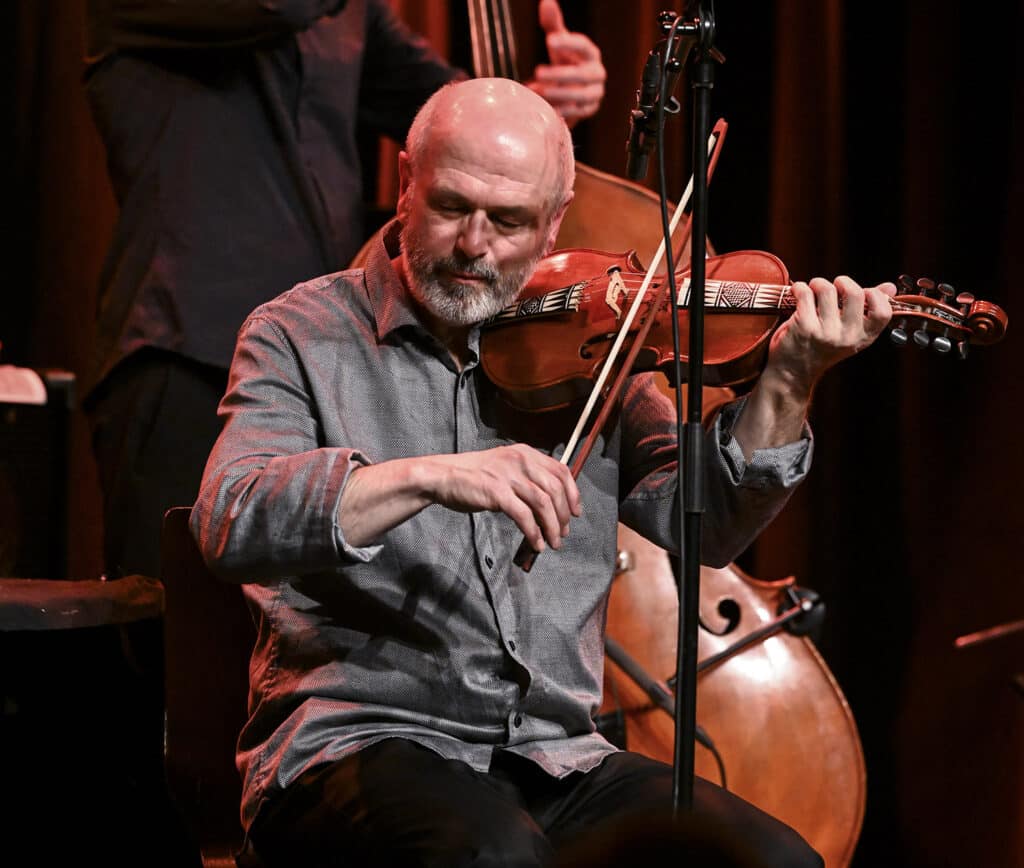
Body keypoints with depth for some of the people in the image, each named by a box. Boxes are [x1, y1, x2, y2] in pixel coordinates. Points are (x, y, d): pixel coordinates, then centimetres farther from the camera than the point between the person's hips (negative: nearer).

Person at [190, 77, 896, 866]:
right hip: (358, 743, -4)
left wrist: (786, 383, -13)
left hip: (554, 759, 4)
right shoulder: (303, 334, 1)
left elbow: (703, 523, 2)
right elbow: (229, 524, -17)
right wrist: (428, 476, -30)